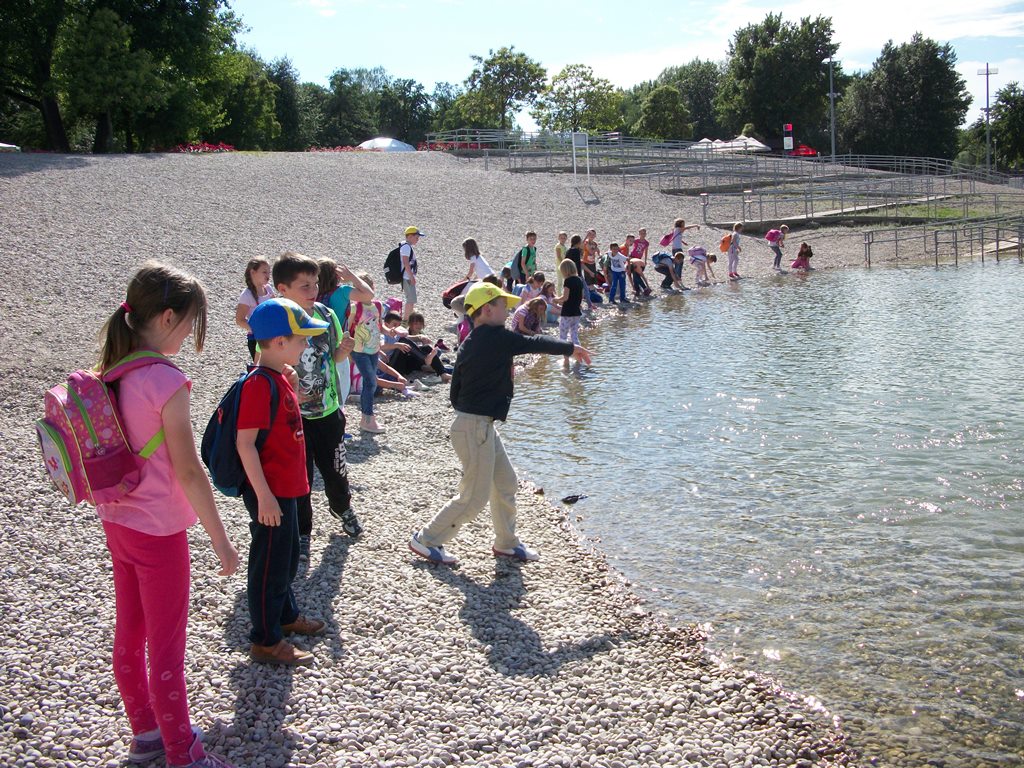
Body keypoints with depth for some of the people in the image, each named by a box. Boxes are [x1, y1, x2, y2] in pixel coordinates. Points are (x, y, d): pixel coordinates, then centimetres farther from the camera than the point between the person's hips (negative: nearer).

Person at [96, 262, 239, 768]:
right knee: (166, 646, 5)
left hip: (116, 520, 8)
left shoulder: (110, 374, 0)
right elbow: (188, 472, -21)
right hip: (159, 530, -8)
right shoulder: (166, 382, -23)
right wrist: (220, 538, -13)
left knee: (129, 633, 19)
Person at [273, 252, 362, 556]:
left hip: (328, 411, 4)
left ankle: (342, 508, 48)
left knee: (335, 468, 18)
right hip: (294, 415, -3)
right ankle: (301, 533, 27)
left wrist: (344, 350, -13)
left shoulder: (327, 315, -4)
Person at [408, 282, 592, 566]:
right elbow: (534, 343, -6)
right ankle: (426, 540, 10)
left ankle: (506, 543, 30)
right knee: (474, 497, -1)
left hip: (480, 425, 10)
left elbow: (455, 393, 13)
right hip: (476, 428, -10)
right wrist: (571, 348, 7)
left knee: (505, 481, 18)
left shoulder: (470, 343, 10)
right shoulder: (496, 337, -16)